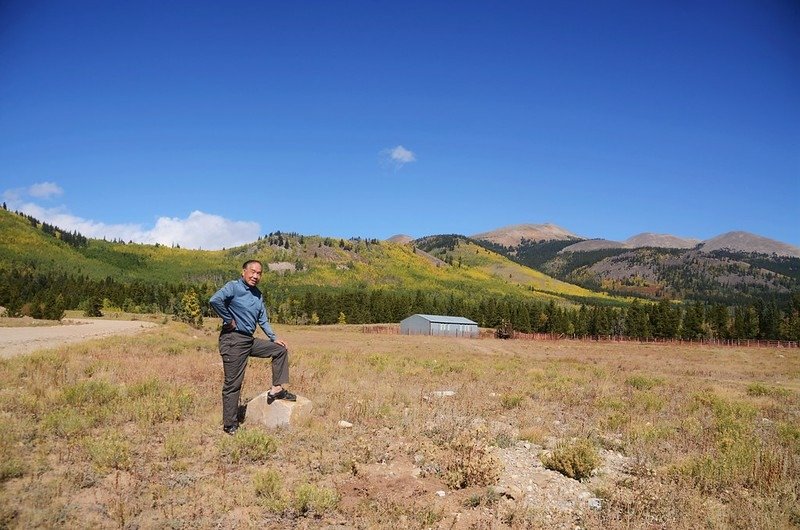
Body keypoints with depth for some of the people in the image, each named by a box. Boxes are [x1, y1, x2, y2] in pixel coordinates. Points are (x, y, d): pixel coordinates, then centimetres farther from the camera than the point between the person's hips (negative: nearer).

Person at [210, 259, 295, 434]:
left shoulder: (258, 295, 13)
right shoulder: (234, 287, -12)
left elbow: (263, 319, 20)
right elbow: (215, 300, -30)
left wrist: (274, 338, 13)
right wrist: (229, 320, -20)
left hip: (250, 341, 8)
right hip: (233, 341, -8)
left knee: (281, 349, 13)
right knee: (233, 384, -3)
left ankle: (277, 389, 14)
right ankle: (230, 426, 7)